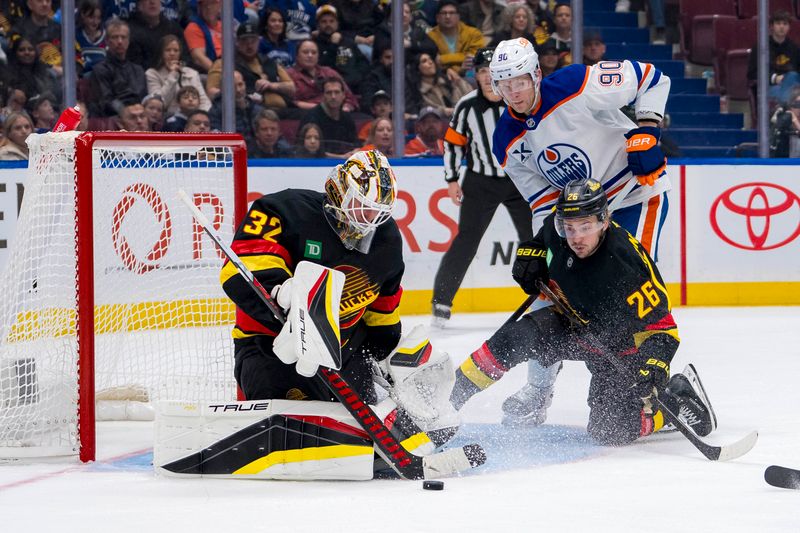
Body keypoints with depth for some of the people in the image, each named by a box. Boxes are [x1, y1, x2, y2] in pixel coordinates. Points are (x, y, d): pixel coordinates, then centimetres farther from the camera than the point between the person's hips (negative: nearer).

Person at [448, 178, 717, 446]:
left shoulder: (627, 268, -37)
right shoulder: (557, 227, -18)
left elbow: (661, 326, -30)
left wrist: (654, 367, -44)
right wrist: (530, 254, -4)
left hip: (620, 347, -6)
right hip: (573, 322, 6)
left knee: (610, 432, -12)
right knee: (518, 337, -21)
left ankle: (678, 395, 9)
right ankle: (450, 398, -9)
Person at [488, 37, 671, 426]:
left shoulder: (578, 87, -24)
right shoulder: (507, 142, -7)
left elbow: (650, 78, -13)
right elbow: (541, 197, -2)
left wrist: (647, 129, -21)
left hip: (637, 191, -6)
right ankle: (538, 390, 13)